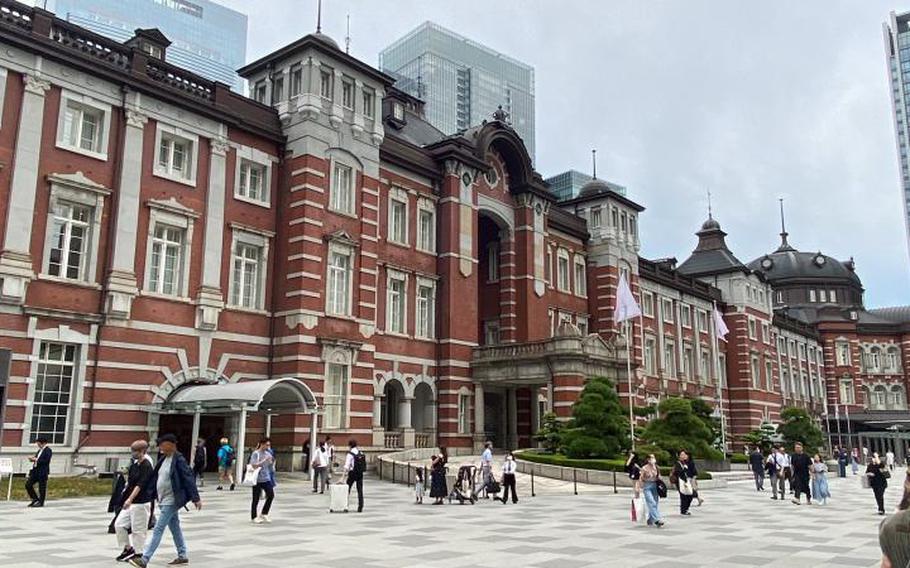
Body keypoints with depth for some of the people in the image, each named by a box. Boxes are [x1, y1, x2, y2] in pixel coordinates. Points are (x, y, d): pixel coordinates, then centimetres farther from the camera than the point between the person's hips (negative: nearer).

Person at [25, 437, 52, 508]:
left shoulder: (48, 450, -10)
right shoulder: (40, 450, 18)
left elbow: (46, 461, -20)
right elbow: (36, 458, 22)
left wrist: (36, 459, -17)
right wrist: (32, 458, 1)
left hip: (43, 472, -9)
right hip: (35, 470, 9)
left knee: (42, 488, -2)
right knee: (28, 484, 6)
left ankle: (41, 502, 8)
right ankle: (35, 499, 18)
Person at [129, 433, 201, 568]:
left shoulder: (179, 460, -16)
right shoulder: (163, 459, 9)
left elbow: (188, 478, -18)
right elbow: (155, 478, 15)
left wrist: (195, 498, -19)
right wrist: (150, 496, 13)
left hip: (171, 501, -9)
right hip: (163, 500, 9)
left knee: (158, 529, -8)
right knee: (175, 528, 16)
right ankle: (182, 556, 25)